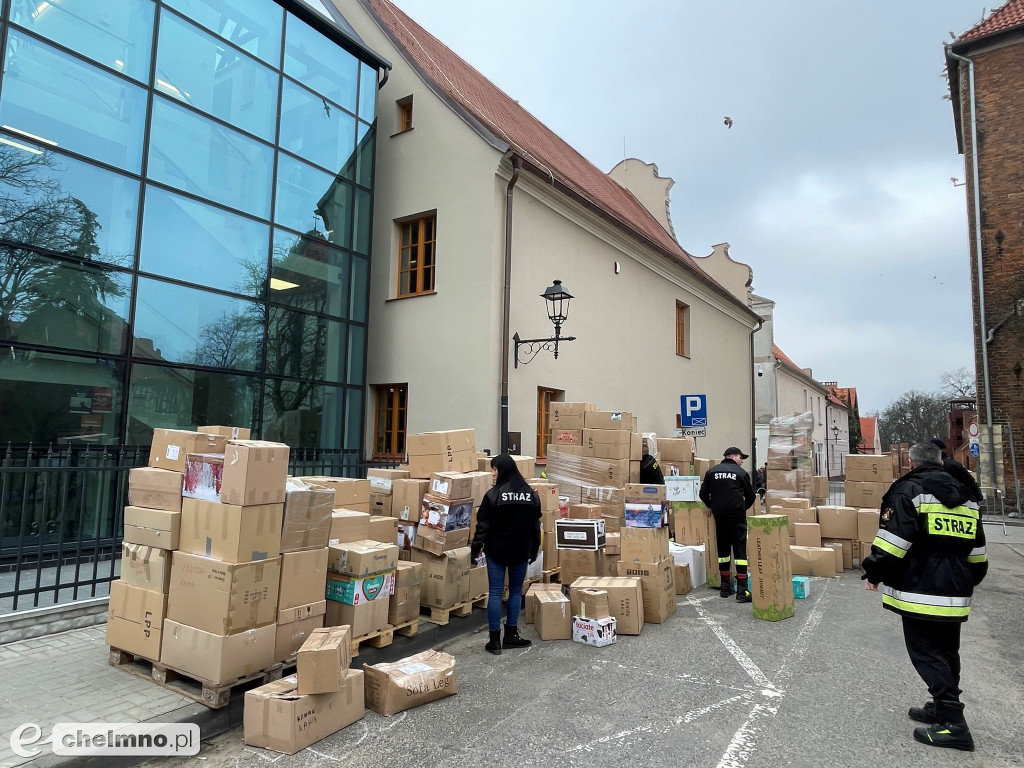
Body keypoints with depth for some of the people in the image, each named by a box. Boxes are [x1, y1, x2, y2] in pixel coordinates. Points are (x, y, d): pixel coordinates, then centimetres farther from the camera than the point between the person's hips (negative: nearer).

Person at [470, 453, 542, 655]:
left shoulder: (493, 494, -13)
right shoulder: (531, 494, 1)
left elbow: (483, 525, -10)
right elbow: (535, 526, 7)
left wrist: (475, 548, 0)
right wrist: (534, 550, 17)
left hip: (497, 550, -3)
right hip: (521, 551, 4)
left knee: (495, 592, 3)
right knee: (516, 591, 15)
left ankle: (495, 640, 6)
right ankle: (511, 635, 20)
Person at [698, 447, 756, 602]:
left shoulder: (711, 471, 8)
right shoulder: (741, 472, 2)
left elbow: (703, 494, 6)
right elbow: (750, 496, 10)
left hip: (719, 514, 3)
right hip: (737, 514, -3)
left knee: (723, 549, 13)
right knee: (740, 549, -4)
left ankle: (725, 587, 18)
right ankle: (742, 590, -9)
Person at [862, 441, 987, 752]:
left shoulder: (908, 490, -9)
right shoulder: (965, 497, 14)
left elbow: (892, 542, -17)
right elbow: (977, 555, 19)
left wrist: (874, 573, -6)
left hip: (921, 594, -7)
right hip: (955, 595, 8)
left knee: (927, 654, -2)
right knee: (946, 653, 18)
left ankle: (952, 724, -4)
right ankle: (942, 707, 29)